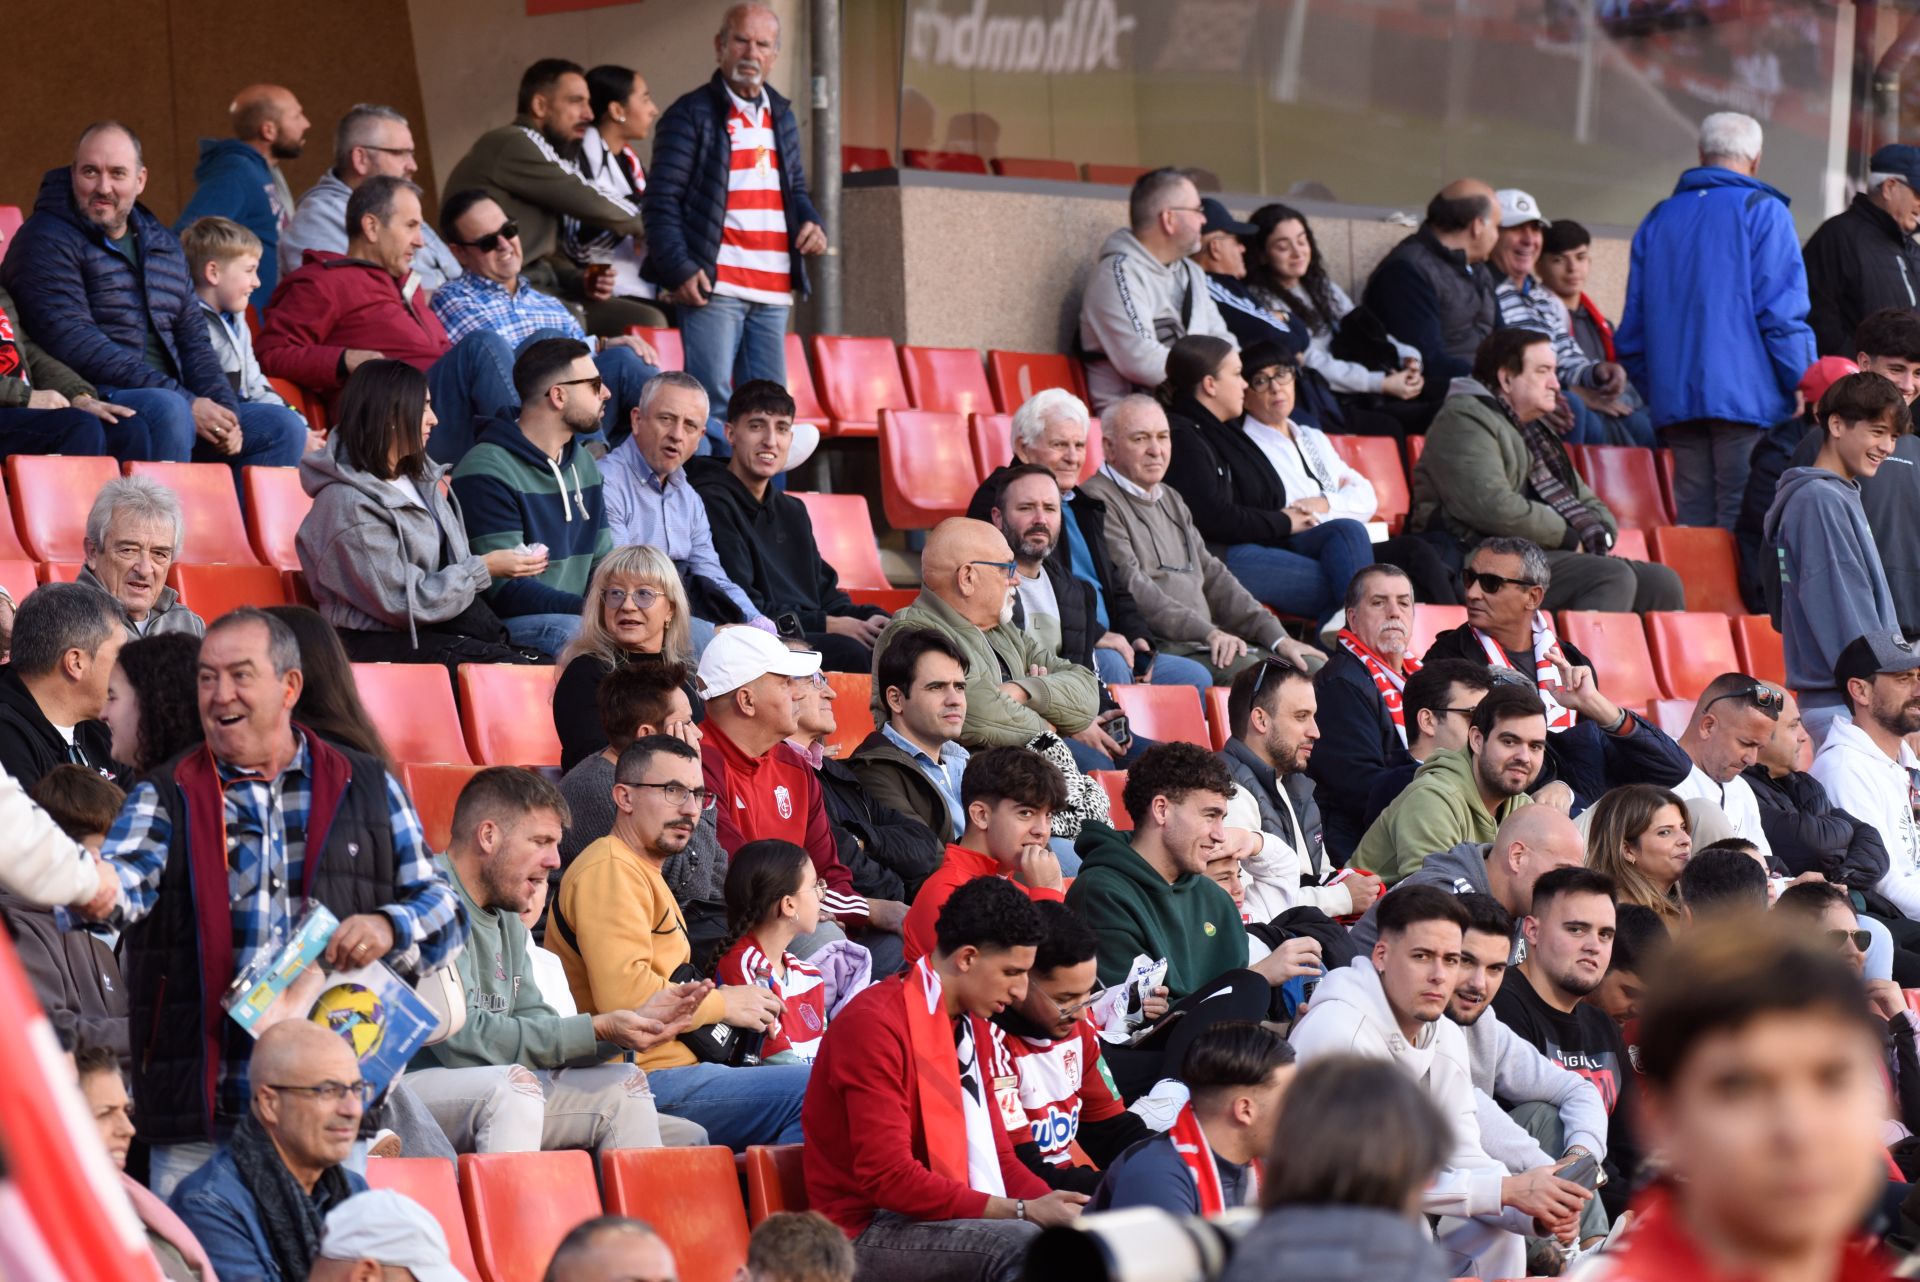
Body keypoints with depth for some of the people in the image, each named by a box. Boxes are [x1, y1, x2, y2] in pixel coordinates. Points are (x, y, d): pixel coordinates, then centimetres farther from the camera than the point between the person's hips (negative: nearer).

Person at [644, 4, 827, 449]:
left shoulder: (782, 117, 20)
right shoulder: (691, 113, -1)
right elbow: (662, 200, -5)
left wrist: (810, 223, 6)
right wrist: (679, 270, -15)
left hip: (773, 292, 6)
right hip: (714, 287, -6)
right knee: (712, 405, -12)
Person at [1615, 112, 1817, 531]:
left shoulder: (1657, 221, 17)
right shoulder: (1763, 212, -1)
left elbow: (1633, 329, 17)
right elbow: (1782, 314, -9)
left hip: (1674, 402, 5)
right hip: (1748, 399, -5)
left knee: (1693, 522, 6)